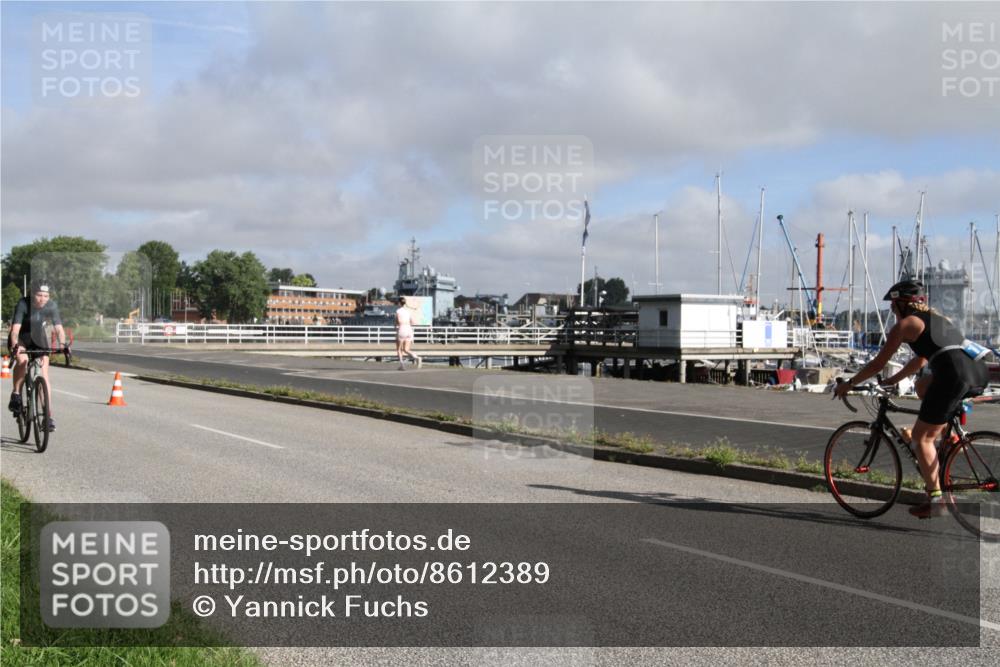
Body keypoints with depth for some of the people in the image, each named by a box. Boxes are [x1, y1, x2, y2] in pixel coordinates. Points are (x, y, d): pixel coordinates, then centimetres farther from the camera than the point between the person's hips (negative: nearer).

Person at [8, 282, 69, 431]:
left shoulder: (51, 306, -22)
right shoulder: (23, 304, -29)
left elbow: (59, 328, -27)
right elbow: (15, 329, -36)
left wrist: (63, 344, -45)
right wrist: (15, 346, -54)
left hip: (38, 338, 2)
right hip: (20, 338, -2)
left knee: (44, 374, -9)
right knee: (22, 360, -34)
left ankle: (49, 416, -9)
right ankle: (15, 395, -11)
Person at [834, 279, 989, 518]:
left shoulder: (905, 324, 8)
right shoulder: (936, 318, 30)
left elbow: (877, 364, 9)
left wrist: (849, 384, 20)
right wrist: (892, 380, 47)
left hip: (955, 375, -8)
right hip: (980, 374, 8)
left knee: (921, 436, 5)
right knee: (923, 386, 32)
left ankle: (935, 500, 4)